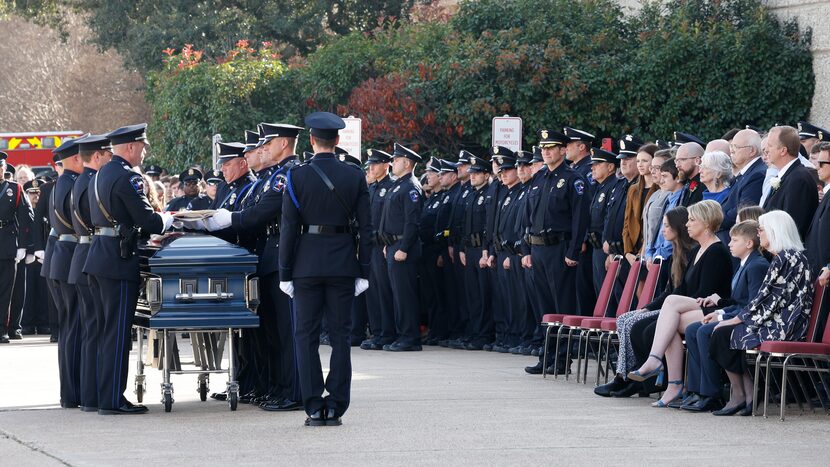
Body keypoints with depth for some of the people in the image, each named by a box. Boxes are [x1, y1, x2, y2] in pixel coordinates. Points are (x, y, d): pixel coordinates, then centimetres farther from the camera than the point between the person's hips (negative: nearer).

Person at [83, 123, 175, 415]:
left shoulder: (100, 175, 16)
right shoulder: (128, 177, -14)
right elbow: (148, 221, -16)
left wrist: (153, 227, 19)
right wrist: (167, 219, 4)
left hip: (99, 256, 10)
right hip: (119, 260, -10)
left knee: (106, 332, 14)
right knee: (118, 332, -6)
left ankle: (104, 395, 18)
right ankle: (112, 400, -5)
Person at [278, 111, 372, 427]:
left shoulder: (297, 176, -5)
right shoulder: (355, 178, 1)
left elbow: (288, 227, -6)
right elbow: (365, 227, 1)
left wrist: (285, 272, 0)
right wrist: (363, 271, 7)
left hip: (307, 265, -2)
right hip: (343, 266, 2)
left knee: (306, 335, 4)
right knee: (340, 335, 6)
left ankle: (314, 407, 0)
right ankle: (335, 407, 5)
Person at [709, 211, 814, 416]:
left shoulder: (784, 259, -14)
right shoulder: (795, 256, 17)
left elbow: (767, 299, -15)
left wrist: (736, 320, -6)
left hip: (782, 328, -10)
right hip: (782, 324, 10)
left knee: (723, 334, -5)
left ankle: (738, 396, 2)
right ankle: (748, 397, 2)